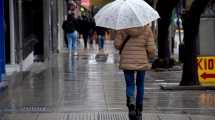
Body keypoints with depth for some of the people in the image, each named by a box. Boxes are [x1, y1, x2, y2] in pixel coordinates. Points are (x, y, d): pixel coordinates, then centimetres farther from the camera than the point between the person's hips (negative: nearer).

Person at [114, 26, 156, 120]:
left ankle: (131, 103, -26)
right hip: (142, 62, 1)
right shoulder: (147, 28, -5)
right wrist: (150, 56, 13)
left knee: (130, 85, 5)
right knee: (140, 85, 15)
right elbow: (151, 49, -8)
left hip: (127, 61, 0)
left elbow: (117, 44, -4)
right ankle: (138, 112, 21)